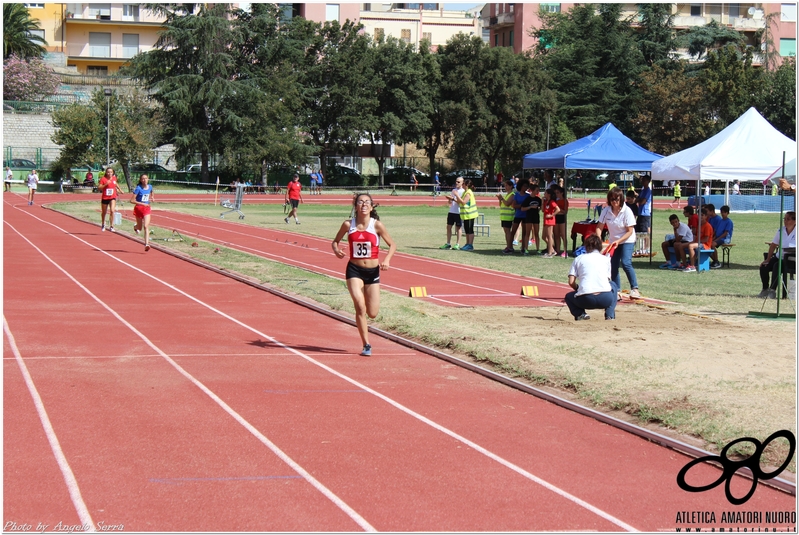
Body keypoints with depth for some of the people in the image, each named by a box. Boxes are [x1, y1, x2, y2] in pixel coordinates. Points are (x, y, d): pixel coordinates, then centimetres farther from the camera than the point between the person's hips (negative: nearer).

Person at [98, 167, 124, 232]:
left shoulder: (114, 178, 1)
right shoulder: (103, 179, -10)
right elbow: (100, 188, -15)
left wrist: (119, 190, 29)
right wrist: (106, 184, -27)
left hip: (112, 197, 1)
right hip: (105, 198, -1)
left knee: (112, 210, -19)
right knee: (104, 212, 14)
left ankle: (111, 226, -14)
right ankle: (103, 225, 39)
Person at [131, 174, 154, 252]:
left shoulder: (150, 187, 1)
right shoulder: (138, 189, -15)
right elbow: (132, 200, -19)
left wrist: (151, 198, 7)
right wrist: (142, 203, -25)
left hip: (147, 209, 2)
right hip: (138, 208, -2)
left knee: (146, 227, -14)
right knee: (139, 228, 13)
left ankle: (146, 244, -20)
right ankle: (135, 227, 52)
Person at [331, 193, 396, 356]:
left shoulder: (377, 225, -7)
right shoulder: (348, 225, -4)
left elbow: (392, 245, 1)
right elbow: (335, 241, 10)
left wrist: (387, 259, -17)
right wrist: (336, 250, -13)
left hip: (373, 271, 1)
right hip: (354, 270, -1)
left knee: (372, 313, 1)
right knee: (360, 307, -17)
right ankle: (366, 345, -7)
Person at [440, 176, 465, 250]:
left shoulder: (463, 191, -7)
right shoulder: (454, 190, 13)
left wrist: (453, 199, -23)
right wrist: (449, 199, -5)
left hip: (458, 212, -6)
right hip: (451, 211, 7)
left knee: (458, 228, 0)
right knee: (448, 227, 6)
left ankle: (457, 244, 5)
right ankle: (448, 244, 11)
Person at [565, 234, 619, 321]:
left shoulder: (578, 259, 17)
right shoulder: (606, 259, 21)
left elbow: (571, 282, 9)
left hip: (586, 300, -1)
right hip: (606, 299, 1)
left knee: (569, 296, 34)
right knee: (613, 285, 37)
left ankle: (580, 314, 4)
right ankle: (610, 315, 18)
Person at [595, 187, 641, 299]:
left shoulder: (626, 211, -19)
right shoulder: (606, 210, -9)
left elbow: (630, 231, -16)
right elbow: (599, 227, -4)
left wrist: (618, 241, -26)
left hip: (627, 240, -5)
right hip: (613, 241, 5)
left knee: (625, 263, -23)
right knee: (613, 266, 3)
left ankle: (634, 289, -18)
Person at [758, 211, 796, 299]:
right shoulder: (781, 231, 7)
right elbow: (773, 245, 8)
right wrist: (768, 260, 3)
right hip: (779, 257, 6)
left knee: (777, 266, -31)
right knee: (763, 267, -12)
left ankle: (772, 290, -27)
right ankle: (765, 289, 6)